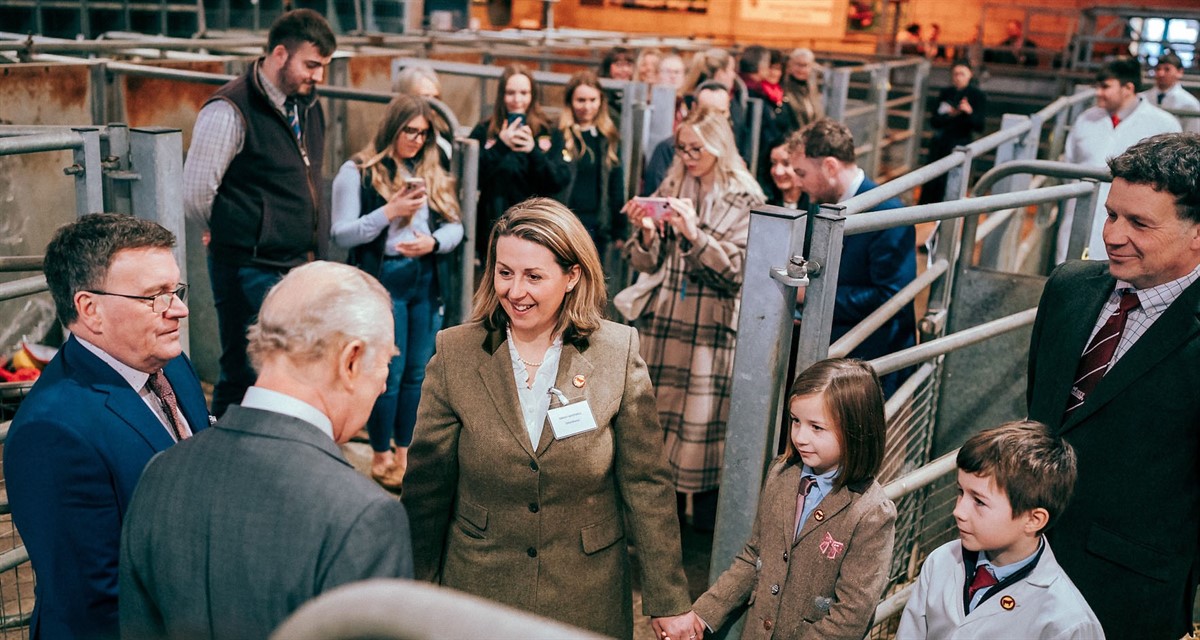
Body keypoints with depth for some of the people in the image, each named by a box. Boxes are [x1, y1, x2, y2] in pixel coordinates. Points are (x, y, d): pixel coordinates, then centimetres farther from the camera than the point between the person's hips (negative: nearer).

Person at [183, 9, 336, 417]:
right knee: (245, 381, 2)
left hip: (302, 266, 8)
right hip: (253, 272, -8)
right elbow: (196, 196, -14)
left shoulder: (308, 107, 10)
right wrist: (233, 235, 1)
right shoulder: (231, 111, -15)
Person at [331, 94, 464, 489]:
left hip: (427, 282, 5)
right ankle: (381, 456, 14)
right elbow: (341, 235, -6)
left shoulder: (433, 173, 13)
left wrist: (433, 242, -11)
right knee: (389, 372, -2)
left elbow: (455, 226, 10)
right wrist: (389, 212, -17)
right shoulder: (358, 172, -1)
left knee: (417, 371, 9)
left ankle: (404, 451, 22)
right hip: (382, 280, -5)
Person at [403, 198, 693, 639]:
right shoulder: (454, 354, -8)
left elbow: (645, 486, -4)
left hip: (588, 602, 0)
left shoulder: (619, 354, -9)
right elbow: (427, 485, -2)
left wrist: (668, 601, -1)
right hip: (476, 592, 0)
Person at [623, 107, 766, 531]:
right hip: (664, 321, 4)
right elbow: (646, 264, 7)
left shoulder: (745, 201, -2)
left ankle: (707, 506, 16)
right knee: (658, 409, 7)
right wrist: (646, 231, -14)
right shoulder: (671, 188, 8)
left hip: (713, 326, -3)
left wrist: (694, 232, -21)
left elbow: (737, 270, -11)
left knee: (704, 414, -1)